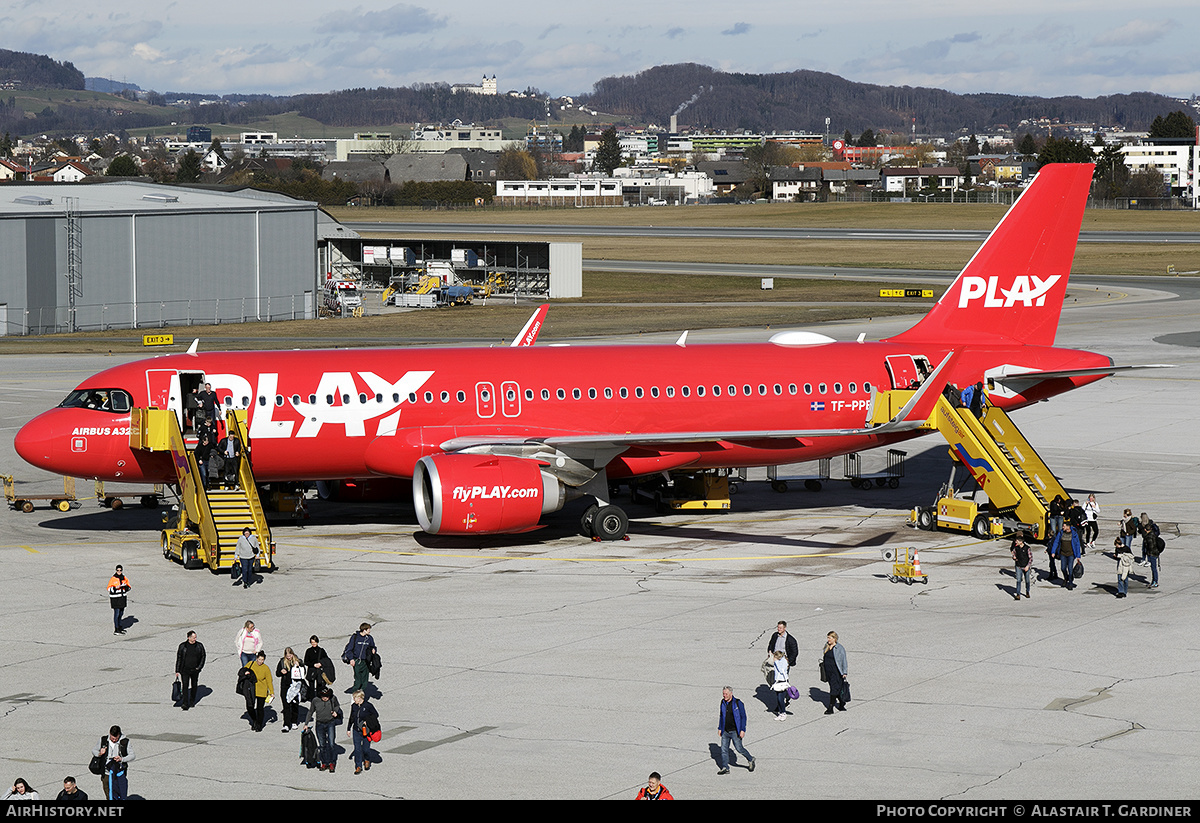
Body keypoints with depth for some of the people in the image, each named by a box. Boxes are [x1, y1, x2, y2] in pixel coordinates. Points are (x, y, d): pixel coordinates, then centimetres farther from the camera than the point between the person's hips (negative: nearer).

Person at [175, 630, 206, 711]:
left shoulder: (199, 646, 0)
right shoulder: (182, 646, -4)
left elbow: (203, 657, 10)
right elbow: (178, 658, 0)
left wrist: (199, 667, -1)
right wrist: (177, 671, -2)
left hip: (195, 670, 2)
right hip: (185, 670, -2)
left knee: (194, 686, 13)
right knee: (185, 686, -13)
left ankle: (192, 702, 32)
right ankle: (185, 704, -16)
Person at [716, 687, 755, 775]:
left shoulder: (738, 703, -12)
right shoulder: (723, 703, 5)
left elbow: (743, 717, -9)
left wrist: (742, 730, -14)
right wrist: (720, 728, 16)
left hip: (735, 731, -5)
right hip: (725, 731, 5)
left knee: (739, 748, -2)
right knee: (724, 749, 0)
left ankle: (750, 760, 23)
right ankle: (725, 768, 4)